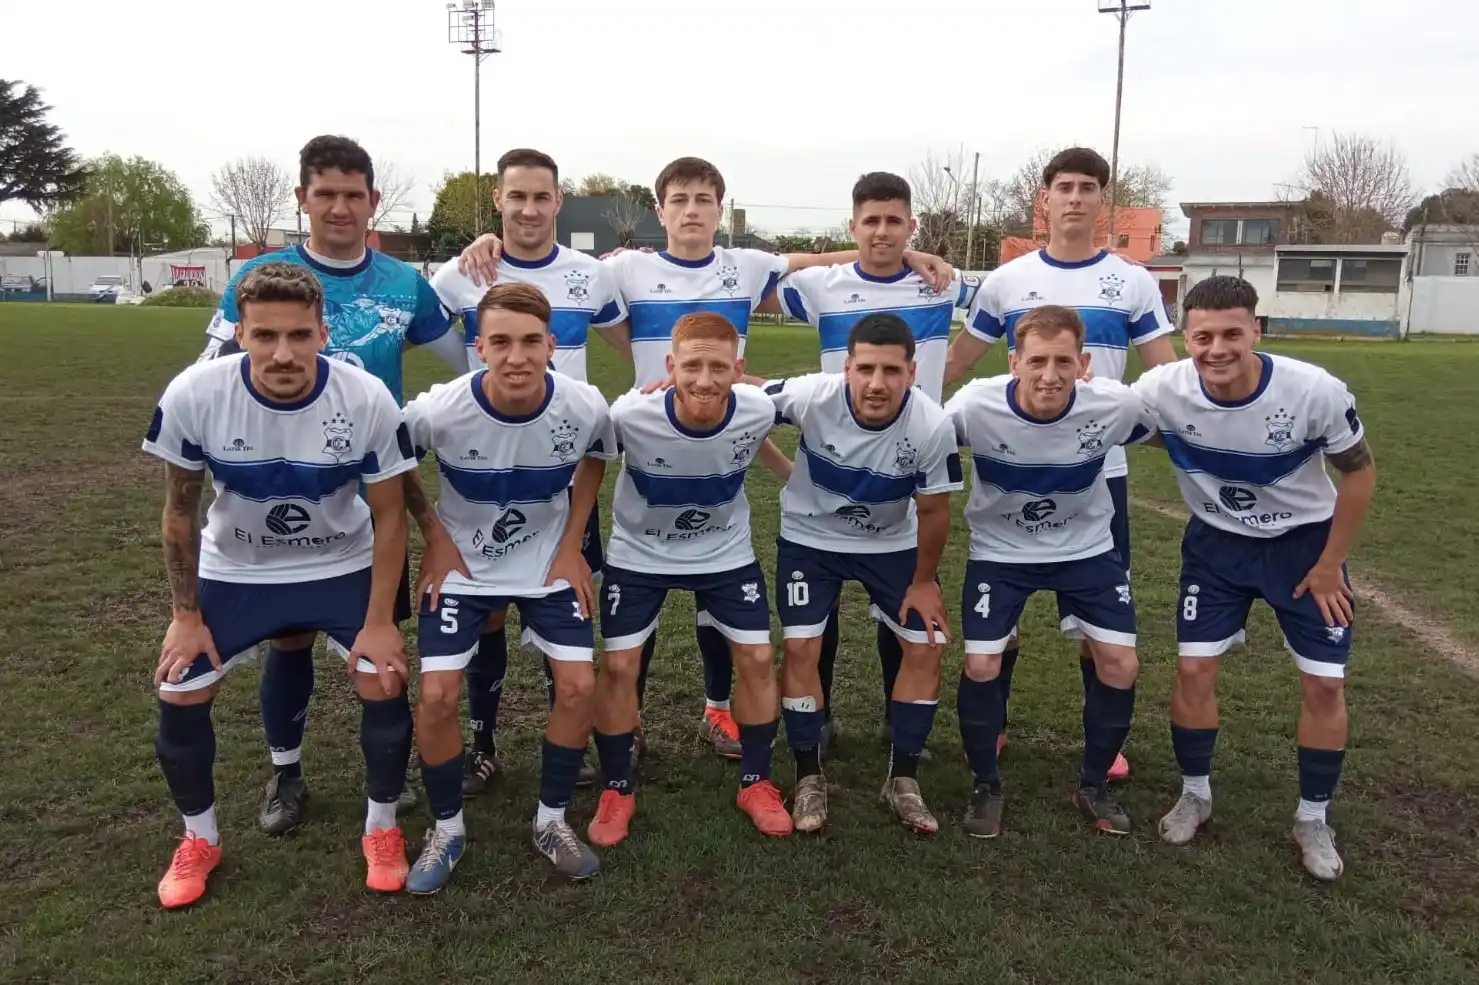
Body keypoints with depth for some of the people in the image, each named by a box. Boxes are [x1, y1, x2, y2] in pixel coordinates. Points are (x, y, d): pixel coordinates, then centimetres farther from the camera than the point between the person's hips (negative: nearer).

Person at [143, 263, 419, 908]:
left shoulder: (368, 401, -27)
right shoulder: (193, 396, -25)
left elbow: (388, 515, -14)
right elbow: (180, 509, -8)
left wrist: (379, 622, -13)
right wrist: (186, 615, -4)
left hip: (342, 566, -1)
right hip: (233, 569, 1)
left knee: (385, 686, -10)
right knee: (179, 698, -1)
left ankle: (382, 829, 17)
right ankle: (199, 840, 27)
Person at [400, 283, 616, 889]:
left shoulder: (585, 408, -23)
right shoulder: (438, 411, -27)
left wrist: (571, 547, -2)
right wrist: (434, 537, -7)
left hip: (548, 563, 1)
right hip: (461, 564, -1)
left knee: (579, 686, -7)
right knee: (436, 696, -10)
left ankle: (552, 821, 17)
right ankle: (447, 829, 16)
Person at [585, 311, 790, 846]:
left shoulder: (759, 411, -27)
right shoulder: (629, 416, -33)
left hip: (726, 552, 2)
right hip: (639, 555, -1)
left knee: (757, 659, 1)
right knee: (618, 666, -2)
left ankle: (756, 783, 23)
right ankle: (617, 791, 20)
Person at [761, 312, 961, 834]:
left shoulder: (933, 426, -29)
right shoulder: (811, 396, -31)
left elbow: (932, 510, -13)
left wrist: (923, 581, -3)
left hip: (892, 543, 1)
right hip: (809, 536, -1)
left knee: (925, 648, -3)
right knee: (801, 649, -8)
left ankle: (902, 780, 15)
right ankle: (809, 779, 12)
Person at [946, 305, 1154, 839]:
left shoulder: (1118, 405, -26)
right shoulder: (974, 406, -30)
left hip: (1086, 549, 2)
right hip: (1000, 551, -1)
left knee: (1121, 664, -4)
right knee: (981, 667, -9)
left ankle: (1093, 785, 21)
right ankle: (986, 787, 17)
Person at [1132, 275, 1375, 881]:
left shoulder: (1316, 392, -29)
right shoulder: (1162, 391, -27)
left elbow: (1358, 472, -12)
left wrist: (1330, 564, -8)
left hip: (1305, 540, -1)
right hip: (1216, 541, 1)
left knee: (1324, 683, 0)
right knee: (1194, 669, -2)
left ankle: (1313, 819, 21)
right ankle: (1195, 795, 22)